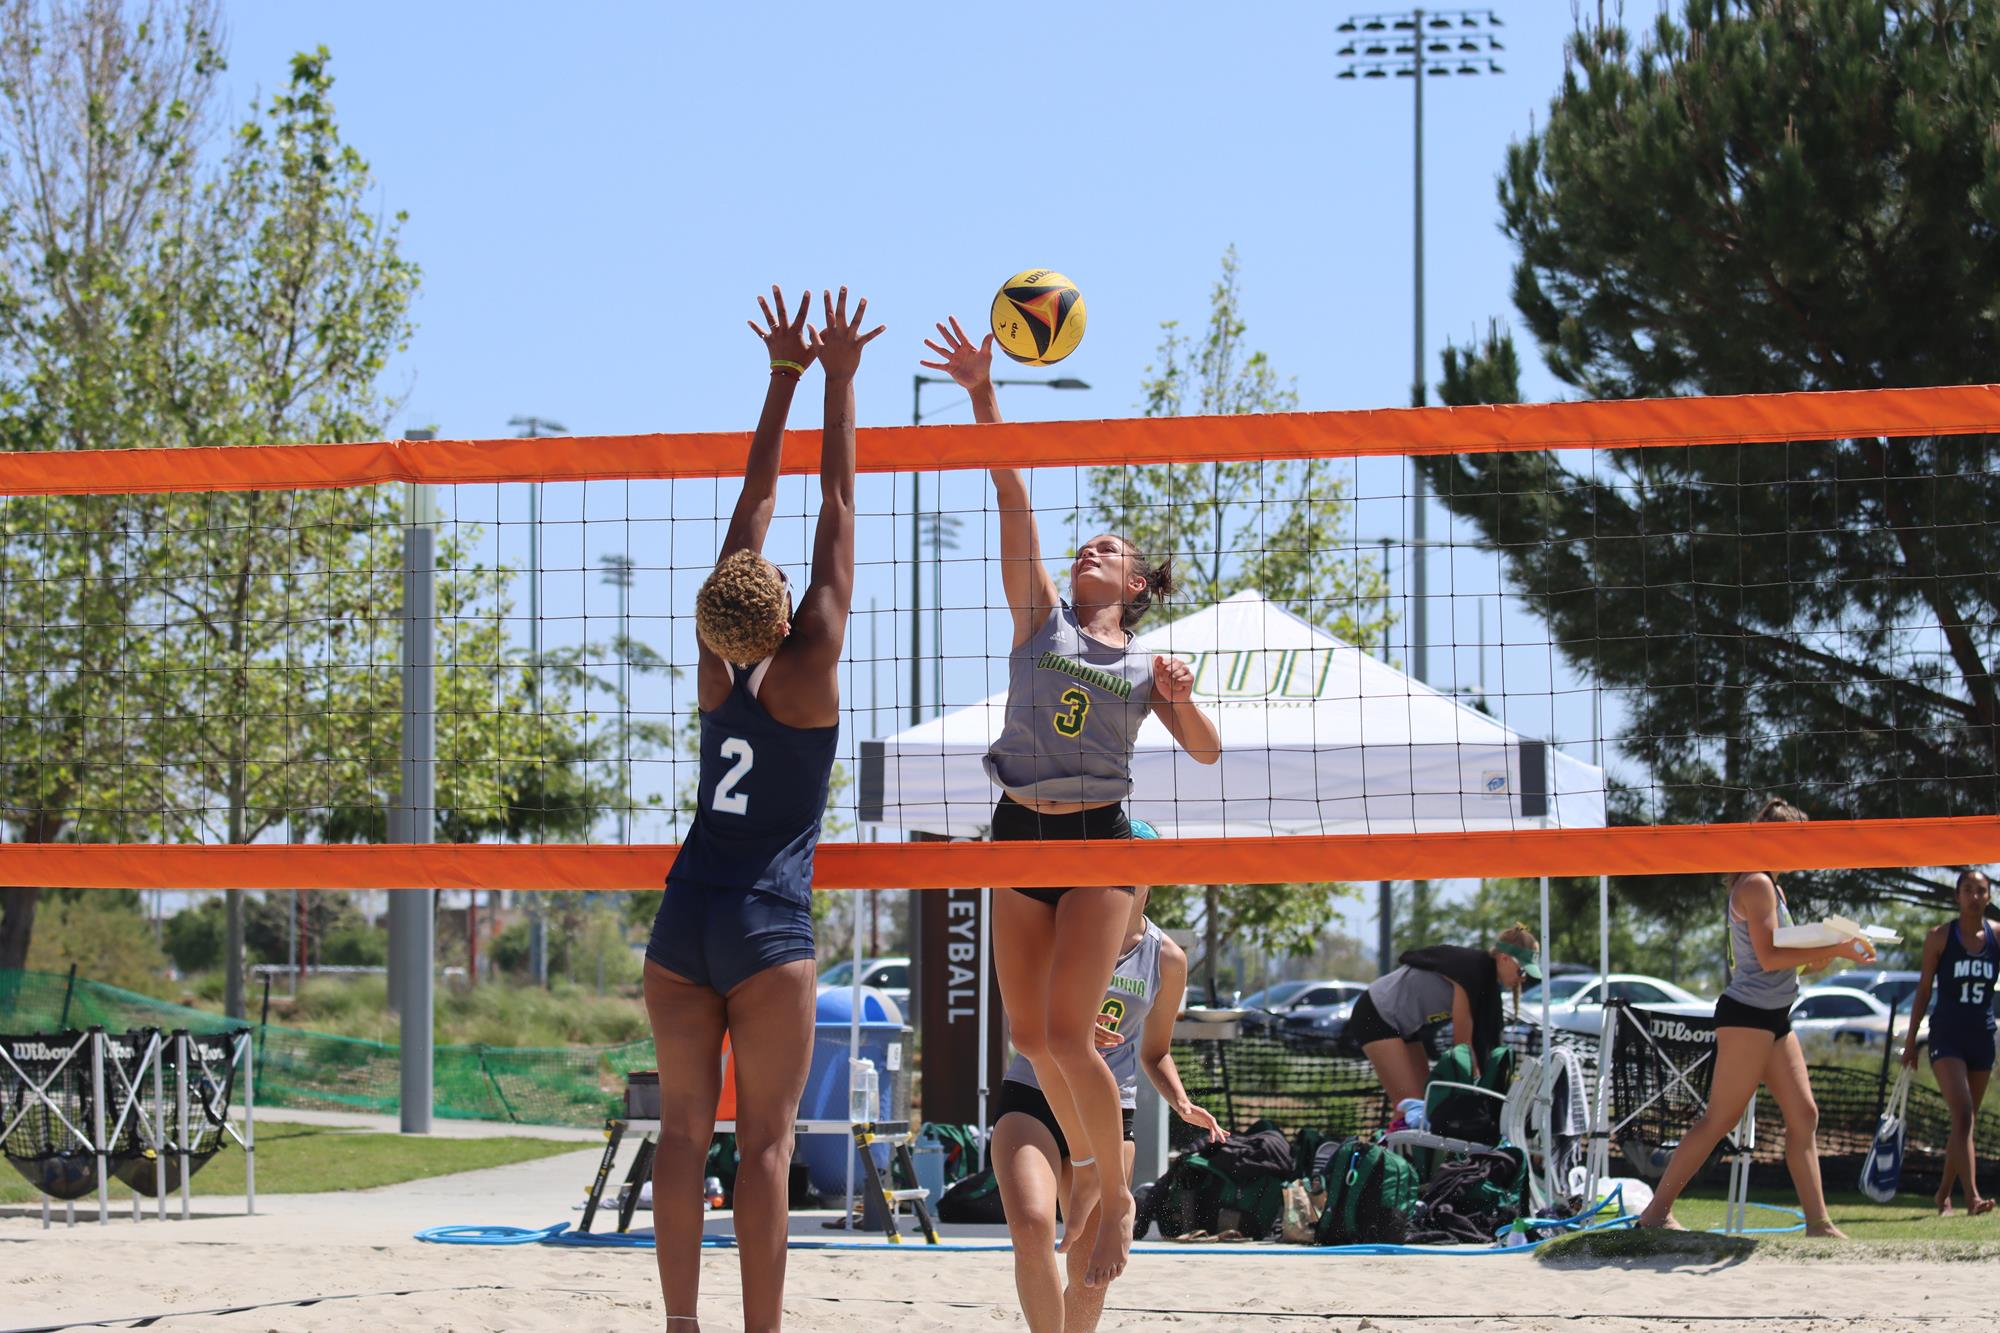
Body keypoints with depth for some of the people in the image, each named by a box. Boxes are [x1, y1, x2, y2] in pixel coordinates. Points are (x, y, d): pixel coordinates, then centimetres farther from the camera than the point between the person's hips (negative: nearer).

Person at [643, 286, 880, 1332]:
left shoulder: (717, 667, 3)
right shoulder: (804, 669, -7)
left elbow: (752, 510, 8)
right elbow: (835, 510, -4)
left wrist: (783, 378, 13)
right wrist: (837, 381, 1)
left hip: (681, 922, 5)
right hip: (766, 927, -4)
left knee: (685, 1124, 3)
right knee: (765, 1135, -5)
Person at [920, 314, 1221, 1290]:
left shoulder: (1145, 665, 8)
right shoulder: (1040, 616, 8)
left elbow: (1205, 751, 11)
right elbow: (1012, 497, 1)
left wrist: (1179, 699, -10)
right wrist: (980, 394, -5)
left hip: (1099, 841, -3)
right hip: (1021, 835, 3)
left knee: (1068, 1034, -14)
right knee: (1030, 1037, 4)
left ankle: (1117, 1190, 2)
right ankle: (1087, 1165, 26)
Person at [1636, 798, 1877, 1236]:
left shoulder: (1769, 887, 19)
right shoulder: (1756, 885, -12)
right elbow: (1769, 957, -20)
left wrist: (1826, 953, 4)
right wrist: (1832, 950, -17)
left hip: (1773, 1016, 10)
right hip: (1748, 1014, -10)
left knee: (1804, 1115, 5)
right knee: (1719, 1120, -7)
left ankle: (1818, 1222, 5)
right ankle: (1656, 1212, -3)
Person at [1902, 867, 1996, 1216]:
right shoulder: (1940, 937, -2)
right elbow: (1924, 988, 3)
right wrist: (1911, 1039, 3)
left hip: (1982, 1039, 4)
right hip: (1947, 1038, -4)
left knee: (1966, 1122, 11)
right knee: (1962, 1114, -19)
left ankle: (1944, 1194, 26)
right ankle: (1972, 1197, -28)